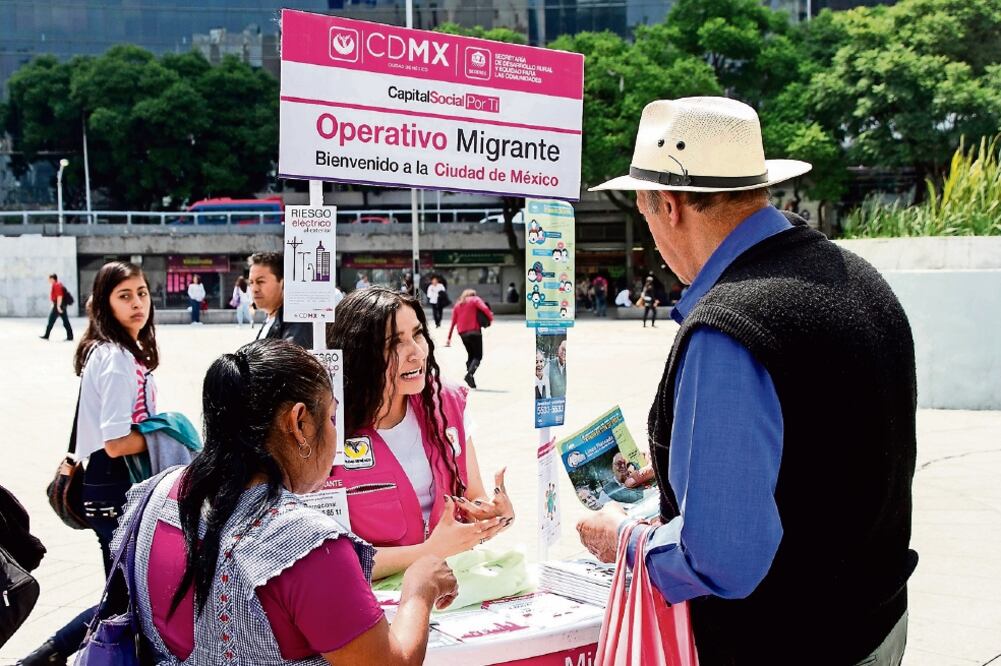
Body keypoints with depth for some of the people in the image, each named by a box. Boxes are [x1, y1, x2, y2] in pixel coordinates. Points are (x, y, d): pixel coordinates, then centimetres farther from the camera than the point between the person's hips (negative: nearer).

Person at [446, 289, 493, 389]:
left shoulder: (457, 305, 19)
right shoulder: (475, 300, 7)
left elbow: (453, 322, 13)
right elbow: (484, 308, -14)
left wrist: (449, 338, 12)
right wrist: (490, 318, -2)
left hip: (462, 333, 5)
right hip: (474, 332, -5)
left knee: (470, 355, 17)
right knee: (478, 356, -2)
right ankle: (470, 373, -28)